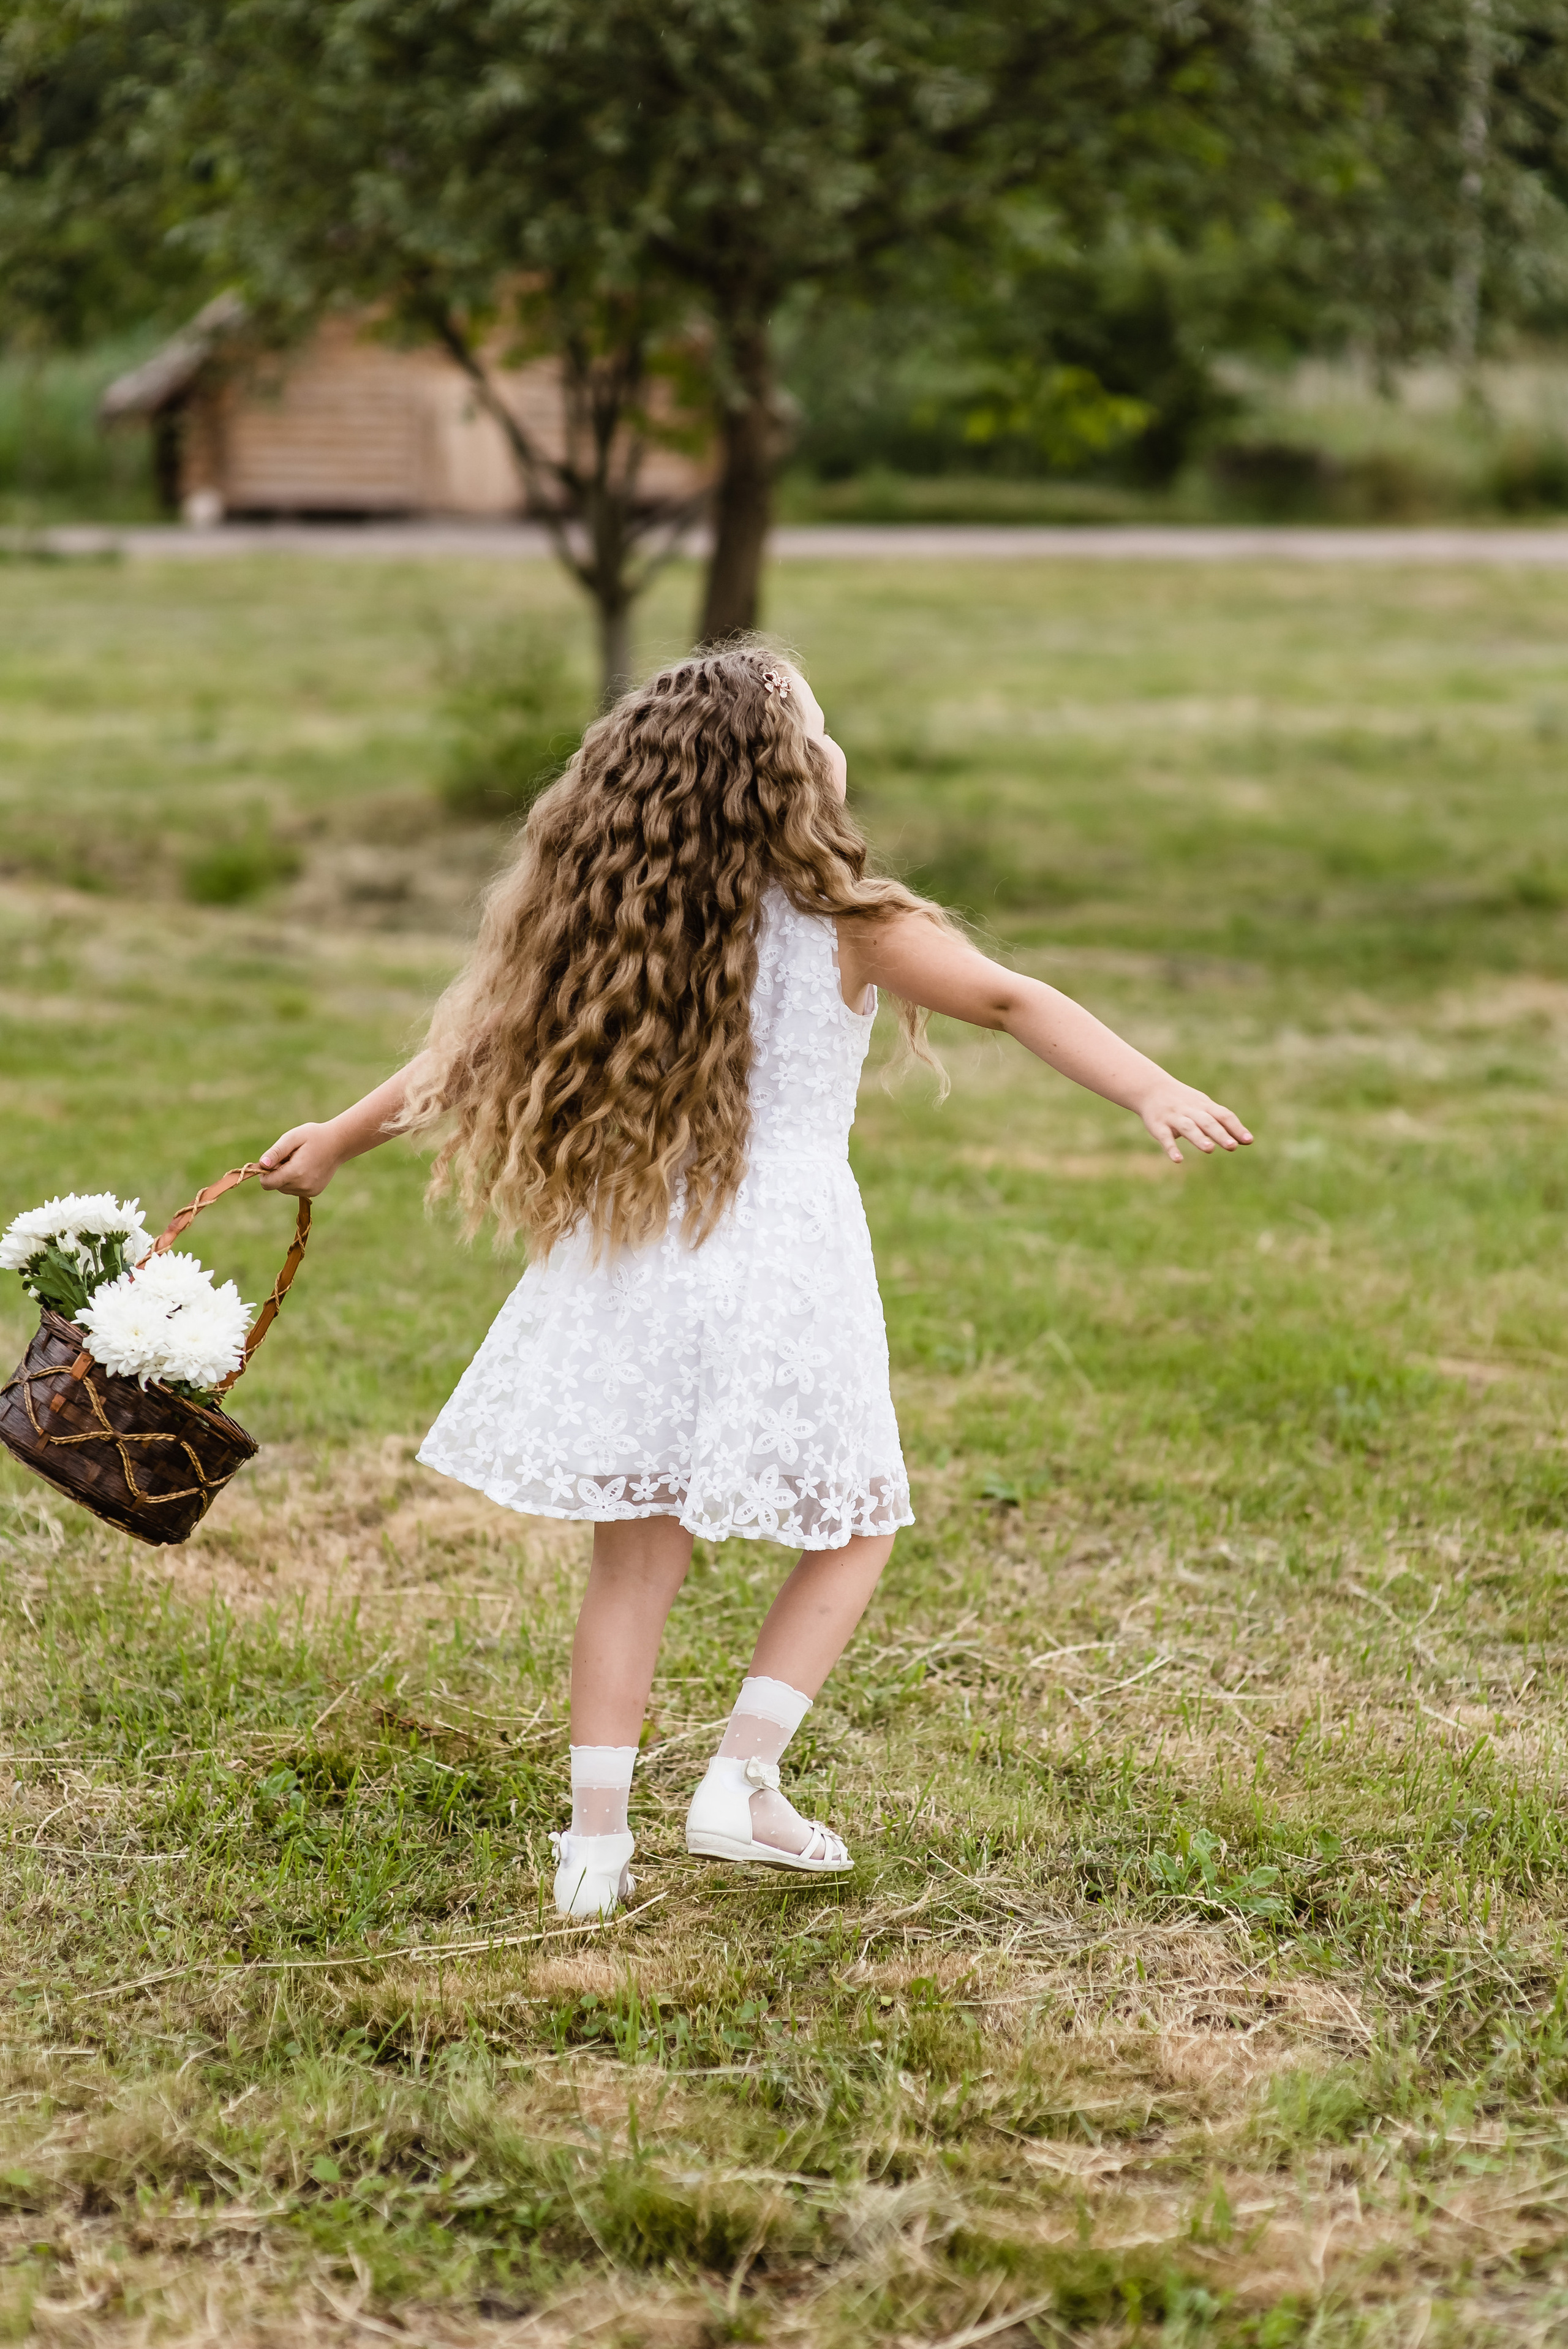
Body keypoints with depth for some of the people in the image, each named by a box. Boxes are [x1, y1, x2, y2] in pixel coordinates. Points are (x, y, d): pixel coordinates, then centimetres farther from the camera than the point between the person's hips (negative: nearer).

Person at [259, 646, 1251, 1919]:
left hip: (638, 1265, 4)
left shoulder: (608, 927, 2)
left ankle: (596, 1837, 11)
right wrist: (1158, 1093, -10)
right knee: (855, 1529, 15)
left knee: (636, 1553, 10)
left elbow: (473, 1047, 8)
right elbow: (1016, 1002, -10)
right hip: (786, 1259, -4)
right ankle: (741, 1781, 6)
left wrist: (336, 1141, 18)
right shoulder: (851, 927, -8)